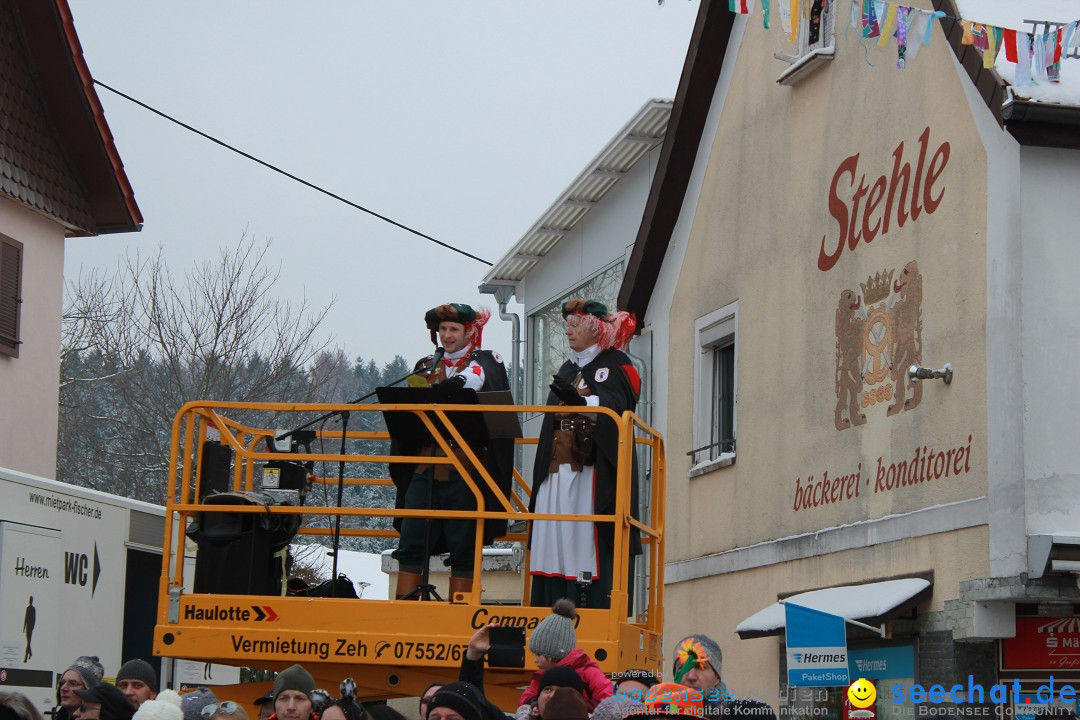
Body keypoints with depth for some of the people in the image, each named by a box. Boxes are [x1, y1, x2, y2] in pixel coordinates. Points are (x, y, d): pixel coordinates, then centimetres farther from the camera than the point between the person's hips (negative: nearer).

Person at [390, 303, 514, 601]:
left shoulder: (487, 362, 6)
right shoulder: (427, 367, 19)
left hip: (465, 471, -4)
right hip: (426, 466, 4)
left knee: (463, 547, -1)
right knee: (411, 542, -3)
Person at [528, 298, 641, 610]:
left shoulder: (615, 365, 1)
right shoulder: (568, 369, 24)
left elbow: (615, 410, -15)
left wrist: (579, 400, -31)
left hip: (594, 473, -7)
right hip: (558, 470, 7)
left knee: (591, 546, -13)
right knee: (556, 544, -1)